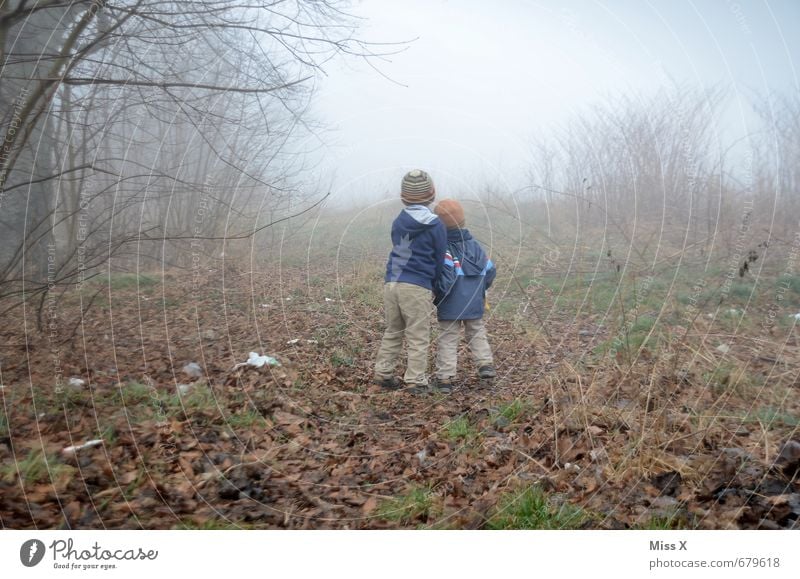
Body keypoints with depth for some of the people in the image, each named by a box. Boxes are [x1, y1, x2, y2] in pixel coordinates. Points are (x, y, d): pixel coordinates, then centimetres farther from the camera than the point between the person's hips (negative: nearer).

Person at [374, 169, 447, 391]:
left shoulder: (398, 222, 10)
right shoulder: (436, 225, -3)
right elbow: (439, 260, 1)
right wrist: (434, 282, 17)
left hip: (391, 283, 5)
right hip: (417, 287, -5)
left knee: (392, 332, 18)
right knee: (418, 338, 2)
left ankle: (383, 373, 21)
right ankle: (416, 381, 4)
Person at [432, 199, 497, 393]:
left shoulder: (444, 250, -16)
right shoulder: (475, 246, 2)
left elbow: (444, 281, -22)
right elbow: (490, 271, 7)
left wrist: (437, 298, -5)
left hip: (450, 307, -4)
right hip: (475, 305, 4)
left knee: (448, 340, 3)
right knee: (477, 333, 22)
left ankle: (445, 378, 1)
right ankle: (486, 363, 13)